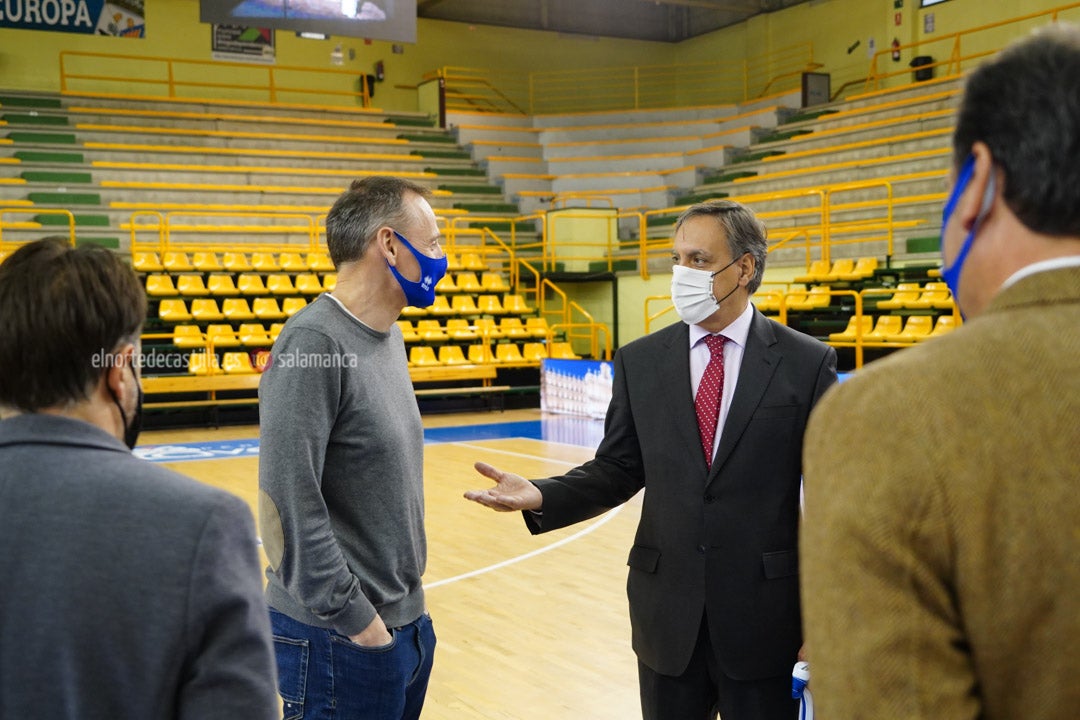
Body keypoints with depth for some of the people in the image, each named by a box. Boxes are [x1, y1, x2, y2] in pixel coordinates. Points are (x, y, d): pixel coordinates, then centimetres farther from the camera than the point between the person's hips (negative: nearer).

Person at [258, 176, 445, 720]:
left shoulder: (388, 335, 7)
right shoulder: (314, 342, -20)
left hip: (406, 621, 8)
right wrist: (354, 618, -18)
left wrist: (402, 608, 12)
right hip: (343, 636, -8)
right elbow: (288, 502, -23)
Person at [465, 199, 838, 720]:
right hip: (667, 614, 3)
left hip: (764, 616, -2)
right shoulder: (639, 362, 3)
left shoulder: (806, 363, -5)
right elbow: (617, 470, 5)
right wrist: (540, 496, -13)